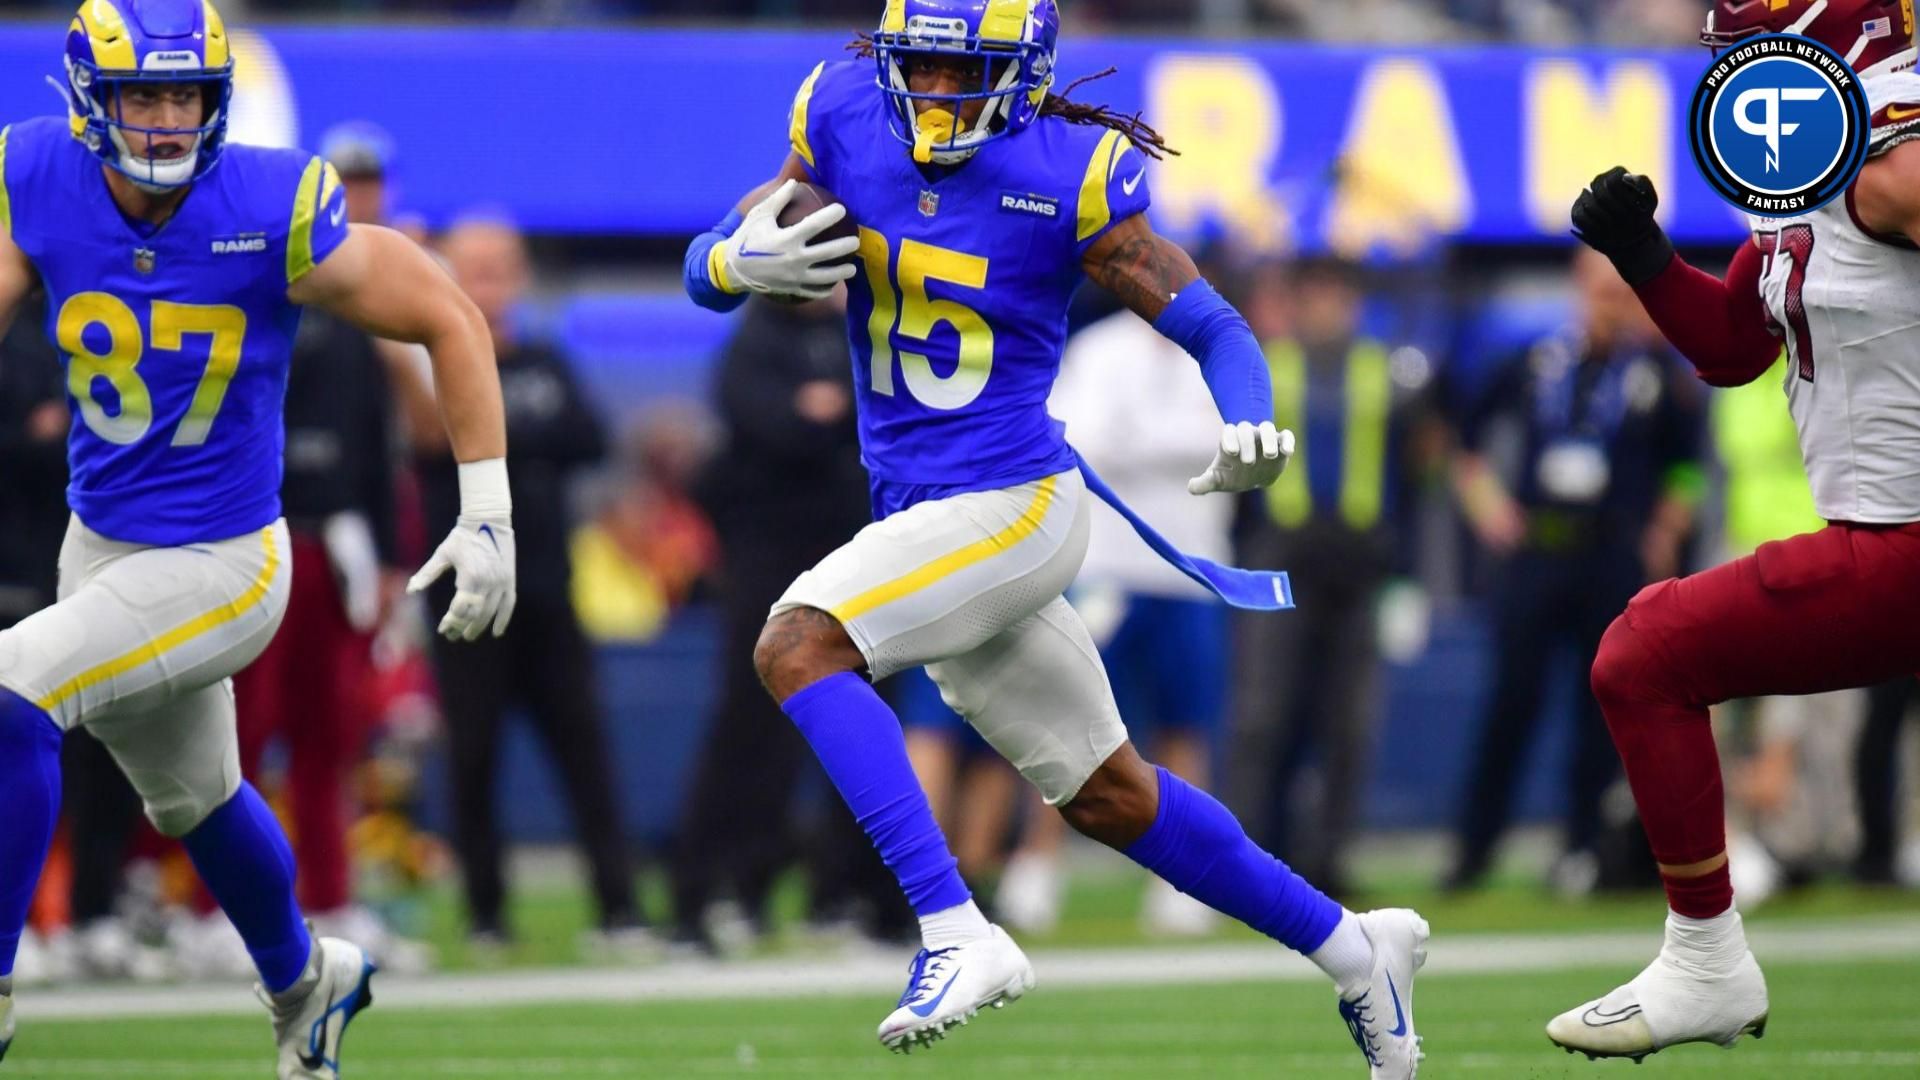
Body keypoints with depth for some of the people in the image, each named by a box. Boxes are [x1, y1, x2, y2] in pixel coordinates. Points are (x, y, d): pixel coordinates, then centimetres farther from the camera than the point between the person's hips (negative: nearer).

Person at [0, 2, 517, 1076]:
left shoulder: (274, 211, -23)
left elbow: (451, 321, -14)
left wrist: (489, 517, -14)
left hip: (222, 566, -5)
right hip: (102, 546, 5)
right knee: (194, 797, 26)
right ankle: (303, 984, 55)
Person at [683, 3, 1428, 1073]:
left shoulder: (1075, 175, -14)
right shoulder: (845, 118, -2)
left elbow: (1213, 327, -10)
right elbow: (708, 269, 2)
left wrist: (1251, 427, -31)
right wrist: (742, 262, -22)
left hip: (1015, 506, -6)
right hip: (917, 512, 6)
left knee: (799, 646, -27)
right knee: (1108, 794, 18)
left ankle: (957, 936, -30)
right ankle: (1356, 951, 34)